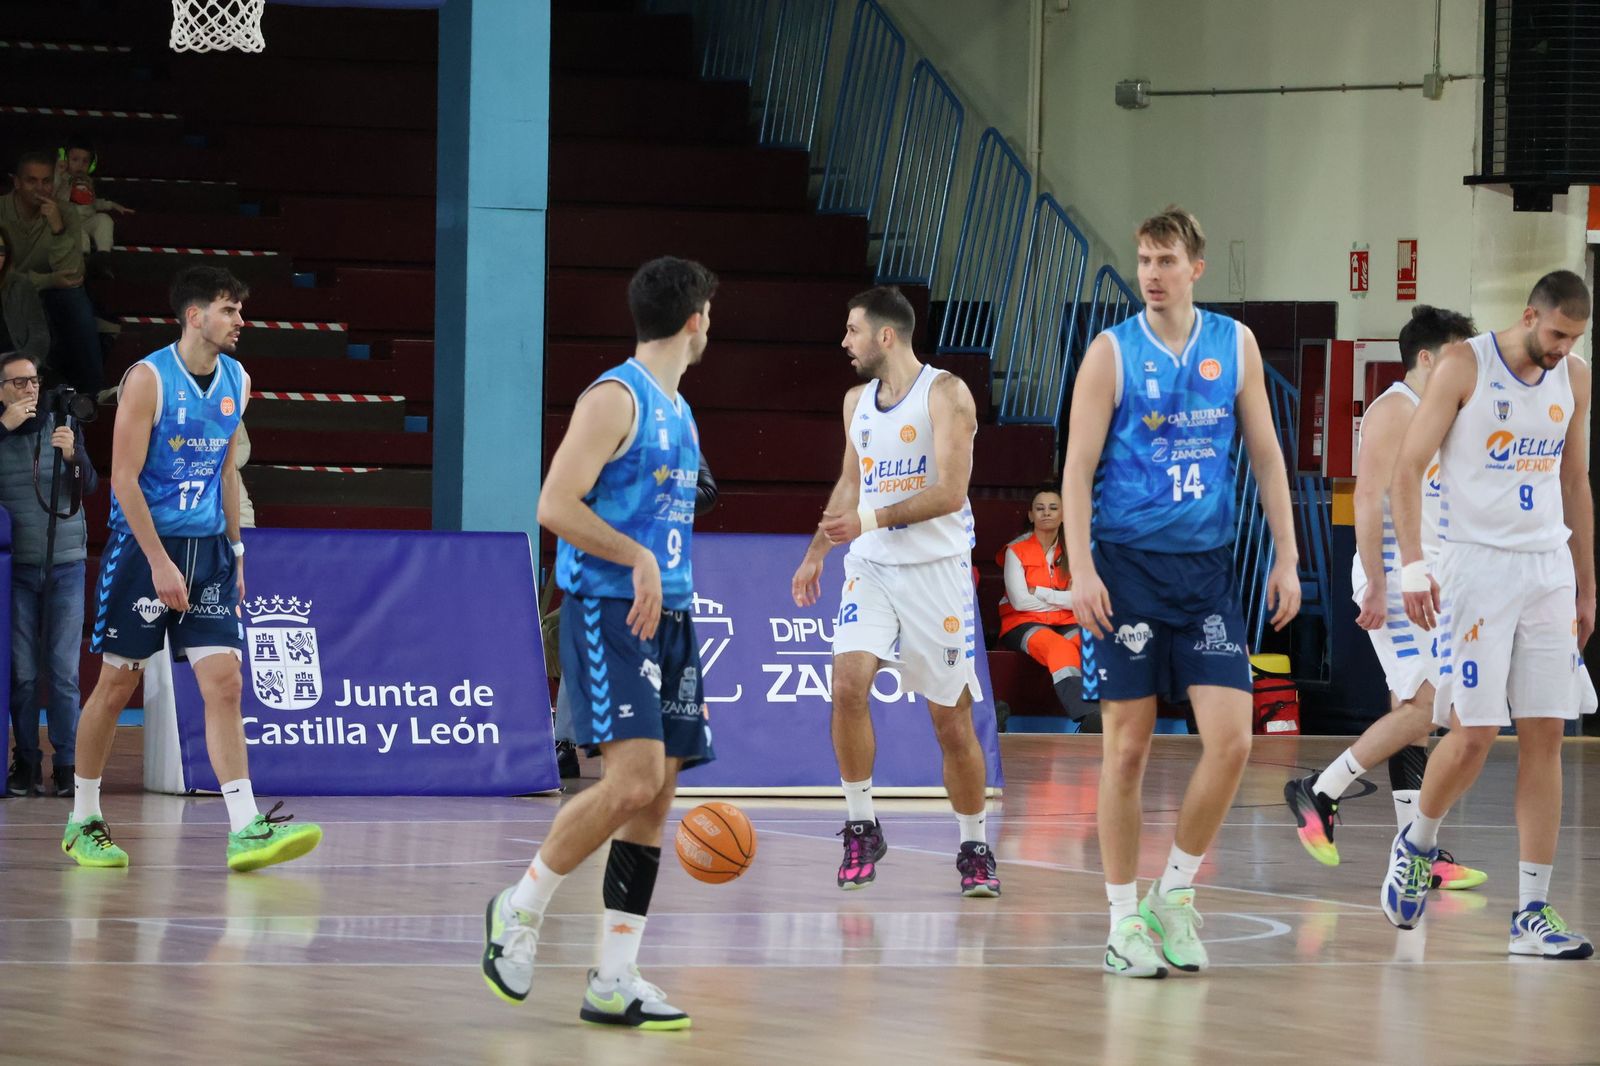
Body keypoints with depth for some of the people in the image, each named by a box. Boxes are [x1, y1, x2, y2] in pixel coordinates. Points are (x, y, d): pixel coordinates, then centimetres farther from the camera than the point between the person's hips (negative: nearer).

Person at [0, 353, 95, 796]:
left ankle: (66, 765, 1)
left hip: (65, 564, 1)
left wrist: (72, 455, -24)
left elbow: (89, 487, -4)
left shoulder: (63, 426, 3)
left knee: (65, 670, -2)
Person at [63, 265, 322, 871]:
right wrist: (160, 563, -19)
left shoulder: (236, 381, 8)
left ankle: (245, 829, -12)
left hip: (208, 548, 5)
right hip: (144, 546, -5)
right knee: (117, 684, 3)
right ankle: (83, 821, 16)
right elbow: (124, 478, -15)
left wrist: (234, 552, 15)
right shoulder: (149, 379, -12)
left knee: (224, 683, -6)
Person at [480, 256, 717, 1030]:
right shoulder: (615, 399, -9)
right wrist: (638, 558, -23)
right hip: (608, 611, -9)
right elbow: (556, 506, -17)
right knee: (633, 778, -19)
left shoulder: (680, 414, 19)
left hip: (667, 616, 9)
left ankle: (614, 982, 4)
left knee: (655, 796, 3)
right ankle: (521, 908, 1)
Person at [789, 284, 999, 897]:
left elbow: (950, 492, -18)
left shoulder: (945, 393, -10)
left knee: (952, 719, 1)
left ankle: (974, 848, 16)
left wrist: (872, 519, -24)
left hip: (936, 568, -5)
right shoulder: (857, 401, 12)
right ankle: (861, 830, -6)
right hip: (871, 568, 5)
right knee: (848, 684, -17)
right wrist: (816, 553, 21)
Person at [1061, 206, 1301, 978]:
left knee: (1230, 739, -7)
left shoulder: (1235, 345, 6)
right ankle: (1124, 917, 8)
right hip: (1127, 565, -3)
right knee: (1127, 747, -1)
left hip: (1207, 566, 3)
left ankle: (1175, 892, 10)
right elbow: (1078, 467, -5)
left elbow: (1265, 454, 11)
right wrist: (1081, 570, -14)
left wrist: (1286, 556, 5)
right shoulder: (1112, 352, -3)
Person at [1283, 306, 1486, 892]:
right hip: (1393, 575, -10)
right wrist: (1377, 584, -22)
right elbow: (1369, 500, -17)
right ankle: (1318, 793, -5)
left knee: (1414, 715, 6)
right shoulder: (1394, 409, -10)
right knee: (1423, 707, -14)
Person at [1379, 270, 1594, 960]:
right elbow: (1408, 468, -8)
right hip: (1476, 563, -5)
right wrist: (1413, 567, -17)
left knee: (1545, 735, -1)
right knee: (1473, 733, -10)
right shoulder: (1465, 366, -8)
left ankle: (1532, 914, 0)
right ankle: (1417, 845, 20)